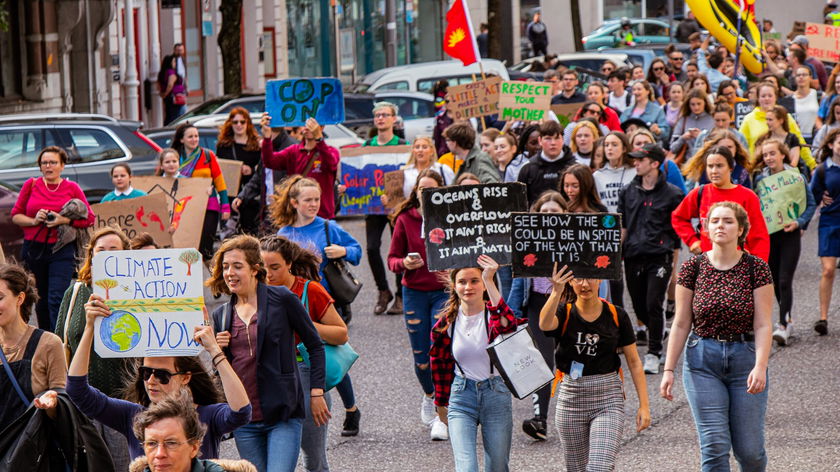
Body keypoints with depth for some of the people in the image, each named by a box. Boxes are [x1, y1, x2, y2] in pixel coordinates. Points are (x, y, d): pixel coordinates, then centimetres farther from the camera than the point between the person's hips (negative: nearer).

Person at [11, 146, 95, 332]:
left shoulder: (72, 188, 3)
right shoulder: (31, 185, 6)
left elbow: (90, 218, 2)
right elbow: (15, 215, 8)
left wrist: (64, 220, -12)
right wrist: (33, 220, -11)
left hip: (61, 250, -2)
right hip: (33, 249, 2)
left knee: (57, 299, -13)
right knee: (40, 299, 10)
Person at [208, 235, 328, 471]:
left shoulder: (282, 299, -3)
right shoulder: (221, 315, 11)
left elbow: (315, 345, 3)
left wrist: (316, 393, -2)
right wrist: (217, 351, -3)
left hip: (284, 416, -5)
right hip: (244, 420, 5)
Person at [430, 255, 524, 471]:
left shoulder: (493, 315, -7)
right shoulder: (446, 323, 1)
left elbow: (508, 325, -34)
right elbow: (439, 365, 14)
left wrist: (489, 282, -40)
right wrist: (442, 404, 20)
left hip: (496, 395, -1)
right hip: (461, 397, 1)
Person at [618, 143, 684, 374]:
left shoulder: (672, 194, -1)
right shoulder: (628, 192, 11)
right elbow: (622, 226, 15)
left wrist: (674, 257, 2)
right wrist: (617, 254, 8)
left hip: (660, 257, -5)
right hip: (633, 257, 5)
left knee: (653, 304, -12)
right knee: (639, 307, 9)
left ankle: (654, 353, -3)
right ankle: (659, 333, 35)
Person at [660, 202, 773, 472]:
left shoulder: (756, 268, -3)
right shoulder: (693, 267, 0)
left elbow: (763, 325, -7)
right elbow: (681, 324, 3)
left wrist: (760, 367, -19)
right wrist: (669, 370, -1)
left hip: (746, 358, 0)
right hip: (703, 361, 0)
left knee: (749, 449, 3)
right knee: (714, 446, -7)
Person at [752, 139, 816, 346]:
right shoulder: (760, 178, 2)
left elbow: (811, 203, 0)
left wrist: (799, 222, -14)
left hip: (790, 234, -3)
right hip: (768, 234, 3)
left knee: (784, 281, -11)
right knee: (775, 281, 10)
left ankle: (784, 325, -10)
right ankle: (788, 319, 25)